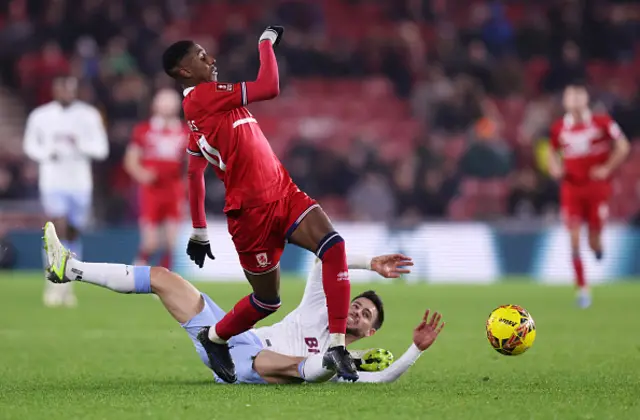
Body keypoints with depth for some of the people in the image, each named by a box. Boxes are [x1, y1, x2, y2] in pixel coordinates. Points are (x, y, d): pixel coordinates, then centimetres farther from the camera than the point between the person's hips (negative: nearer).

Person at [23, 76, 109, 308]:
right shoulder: (40, 116, 0)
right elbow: (30, 145, 10)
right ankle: (55, 284, -9)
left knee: (74, 234, 9)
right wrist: (47, 154, -11)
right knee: (59, 230, -15)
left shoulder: (89, 116, 0)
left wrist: (80, 144, -20)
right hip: (52, 182, -2)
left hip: (80, 183, 2)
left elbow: (101, 149, -2)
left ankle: (67, 284, 24)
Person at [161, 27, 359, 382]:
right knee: (268, 300, 4)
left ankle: (336, 347, -15)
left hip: (284, 194, 8)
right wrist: (267, 41, -7)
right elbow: (269, 88, -22)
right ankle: (215, 337, 36)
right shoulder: (202, 96, -14)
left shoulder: (203, 107, 16)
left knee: (334, 246, -16)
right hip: (252, 212, -8)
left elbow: (194, 173, 24)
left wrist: (199, 231, 28)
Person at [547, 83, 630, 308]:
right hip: (571, 188, 2)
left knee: (595, 242, -1)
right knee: (575, 241, -6)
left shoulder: (602, 122, -7)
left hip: (597, 186, -2)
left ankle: (598, 246, 39)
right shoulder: (559, 128, 1)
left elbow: (623, 147, 1)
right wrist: (554, 167, -2)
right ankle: (582, 288, 1)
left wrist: (607, 169, -8)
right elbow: (553, 152, 18)